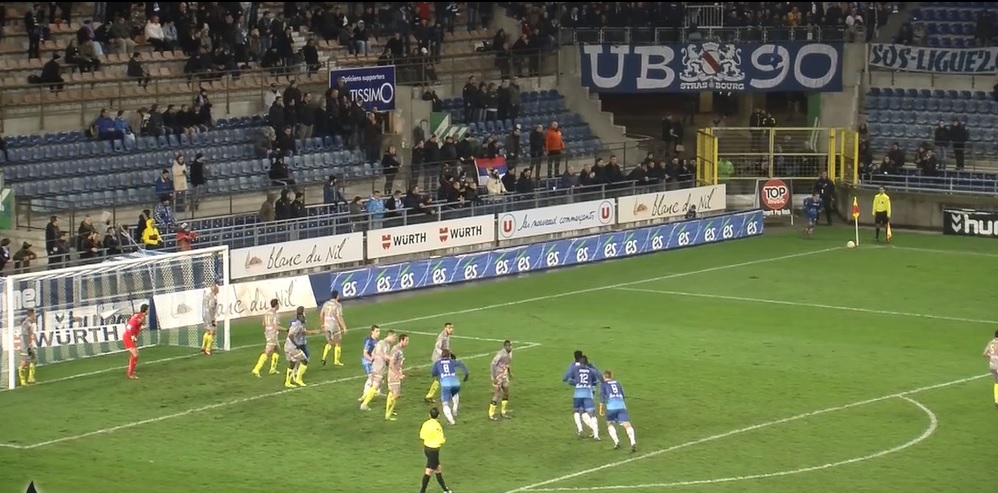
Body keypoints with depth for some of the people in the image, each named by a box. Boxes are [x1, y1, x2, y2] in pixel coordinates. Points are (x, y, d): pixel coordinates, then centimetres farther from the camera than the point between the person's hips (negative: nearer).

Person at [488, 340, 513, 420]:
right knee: (497, 395, -4)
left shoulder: (510, 353, 0)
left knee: (506, 393, 13)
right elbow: (493, 364, -24)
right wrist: (494, 377, -25)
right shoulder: (501, 354, -25)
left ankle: (503, 412, 28)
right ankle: (491, 414, 9)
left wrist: (509, 373, 20)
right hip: (497, 377, -8)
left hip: (504, 376, 8)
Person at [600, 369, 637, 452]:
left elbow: (602, 396, 5)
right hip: (621, 406, 2)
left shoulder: (603, 384, 15)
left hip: (611, 407, -2)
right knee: (627, 424, -11)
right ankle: (633, 443, -32)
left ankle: (616, 442, -1)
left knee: (610, 424, 19)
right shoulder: (617, 382, 27)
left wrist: (601, 409, 13)